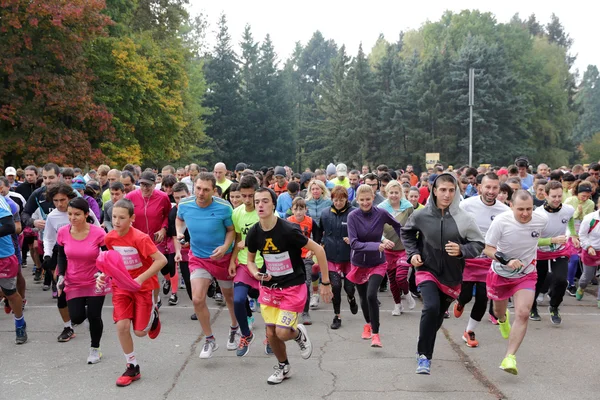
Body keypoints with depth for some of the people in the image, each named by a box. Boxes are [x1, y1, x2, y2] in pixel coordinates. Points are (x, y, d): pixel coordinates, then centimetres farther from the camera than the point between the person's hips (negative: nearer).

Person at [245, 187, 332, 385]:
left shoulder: (288, 230, -23)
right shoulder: (254, 233, -8)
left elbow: (318, 250, -15)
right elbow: (250, 261, 10)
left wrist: (326, 283, -12)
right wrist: (256, 273, -14)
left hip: (293, 287, -4)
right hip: (269, 286, 4)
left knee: (282, 333, -12)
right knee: (271, 334, 5)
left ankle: (299, 333, 24)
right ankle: (283, 366, 33)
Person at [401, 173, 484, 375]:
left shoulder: (464, 218, -12)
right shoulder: (421, 216, -9)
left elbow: (478, 244, -4)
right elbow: (406, 233, 11)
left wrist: (461, 250, -22)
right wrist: (412, 253, -1)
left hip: (451, 275, 2)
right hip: (427, 270, -2)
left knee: (438, 316, 16)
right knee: (431, 308, -26)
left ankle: (425, 351, 42)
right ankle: (424, 355, -12)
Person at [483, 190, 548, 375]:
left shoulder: (542, 220, -18)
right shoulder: (500, 221, -27)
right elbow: (488, 249, -18)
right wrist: (506, 260, -34)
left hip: (526, 275, 0)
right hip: (500, 273, 0)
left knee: (523, 314, -19)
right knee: (499, 310, 22)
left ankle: (510, 357, -15)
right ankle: (503, 319, 62)